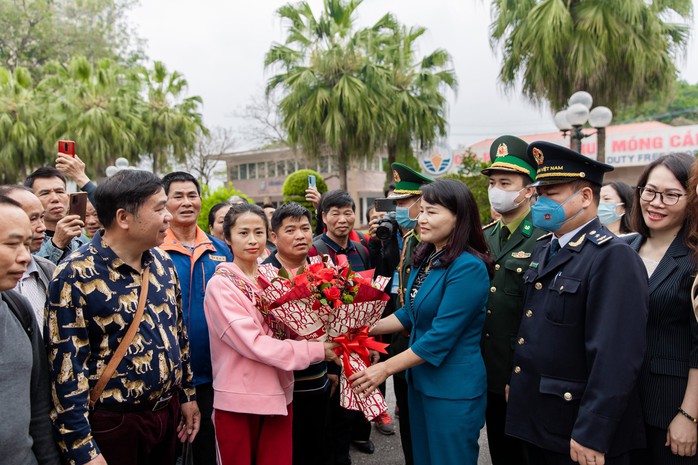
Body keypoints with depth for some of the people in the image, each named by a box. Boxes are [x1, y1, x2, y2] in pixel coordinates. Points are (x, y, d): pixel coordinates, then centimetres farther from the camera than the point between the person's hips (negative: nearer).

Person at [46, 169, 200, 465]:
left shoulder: (162, 262, 2)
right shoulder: (75, 275, -18)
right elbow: (66, 367, -18)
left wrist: (187, 394, 14)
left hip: (168, 412, 6)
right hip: (114, 425, -6)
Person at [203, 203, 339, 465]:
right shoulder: (221, 285, -12)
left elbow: (287, 331, 8)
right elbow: (253, 343, -21)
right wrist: (316, 351, -21)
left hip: (279, 395, 5)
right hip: (237, 399, -5)